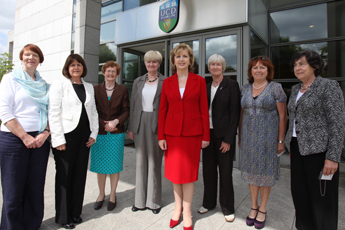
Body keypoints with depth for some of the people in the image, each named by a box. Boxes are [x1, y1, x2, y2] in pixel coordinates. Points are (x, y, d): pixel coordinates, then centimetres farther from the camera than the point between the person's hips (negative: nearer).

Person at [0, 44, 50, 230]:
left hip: (40, 140, 4)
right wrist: (25, 136, -13)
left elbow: (51, 112, 10)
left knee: (36, 186, 8)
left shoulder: (44, 85, 13)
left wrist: (45, 133, -6)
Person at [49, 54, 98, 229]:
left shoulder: (89, 87, 14)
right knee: (64, 175, 5)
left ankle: (75, 212, 26)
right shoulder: (59, 84, -1)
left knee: (80, 174, 10)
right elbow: (53, 113, -8)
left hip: (84, 136, 5)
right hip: (66, 136, -4)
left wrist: (94, 133, 5)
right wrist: (58, 139, -14)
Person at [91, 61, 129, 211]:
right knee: (100, 165, 9)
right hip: (99, 133, 1)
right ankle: (101, 194, 27)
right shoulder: (96, 89, 6)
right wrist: (104, 125, -10)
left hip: (117, 133, 0)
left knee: (115, 165, 6)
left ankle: (112, 195, 22)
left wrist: (116, 121, -15)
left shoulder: (123, 90, 6)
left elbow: (126, 111, 2)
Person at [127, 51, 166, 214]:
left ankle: (154, 201, 20)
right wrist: (131, 127, 7)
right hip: (140, 124, 4)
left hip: (157, 124, -3)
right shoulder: (138, 82, 11)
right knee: (141, 162, 10)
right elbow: (133, 105, 11)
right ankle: (140, 200, 24)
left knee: (154, 162, 4)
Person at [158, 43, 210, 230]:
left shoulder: (199, 81, 1)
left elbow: (204, 109, 0)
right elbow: (162, 110, 5)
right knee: (175, 171, 11)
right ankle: (178, 208, 31)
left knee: (188, 172, 7)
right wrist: (161, 136, 0)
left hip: (192, 132, -2)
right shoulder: (167, 82, 5)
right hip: (172, 132, 2)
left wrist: (206, 136, -3)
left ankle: (187, 211, 24)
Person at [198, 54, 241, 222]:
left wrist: (228, 139, -13)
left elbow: (235, 113, -9)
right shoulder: (206, 87, 11)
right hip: (208, 133, 5)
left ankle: (228, 208, 24)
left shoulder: (231, 85, -4)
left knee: (225, 172, 5)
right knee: (208, 170, 13)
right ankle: (209, 202, 32)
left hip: (223, 135, -5)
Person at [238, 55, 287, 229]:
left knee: (265, 170, 6)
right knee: (251, 169, 11)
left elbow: (282, 116, -5)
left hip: (268, 135, -3)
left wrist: (281, 141, -8)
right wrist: (240, 137, 9)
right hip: (249, 135, 4)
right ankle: (254, 207, 28)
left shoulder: (275, 88, -4)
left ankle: (263, 209, 25)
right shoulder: (245, 89, 7)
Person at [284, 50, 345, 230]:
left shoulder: (328, 86, -8)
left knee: (322, 198, 5)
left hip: (319, 150, -7)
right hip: (298, 148, 7)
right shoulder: (295, 89, 13)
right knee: (299, 194, 15)